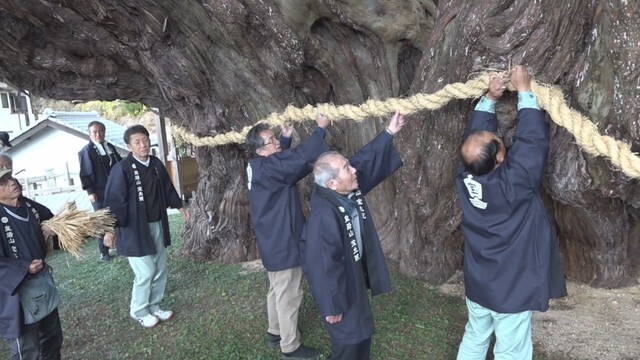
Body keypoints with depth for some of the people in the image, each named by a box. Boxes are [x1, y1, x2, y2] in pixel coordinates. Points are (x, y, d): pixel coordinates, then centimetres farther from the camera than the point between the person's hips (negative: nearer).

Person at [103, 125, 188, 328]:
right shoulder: (122, 169, -16)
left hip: (157, 225, 7)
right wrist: (110, 229, -20)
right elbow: (113, 200, -17)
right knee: (146, 272, -5)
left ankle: (154, 307, 31)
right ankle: (139, 311, 19)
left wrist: (180, 206, 25)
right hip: (134, 228, -7)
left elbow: (167, 188, 17)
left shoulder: (156, 164, 3)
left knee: (160, 270, 13)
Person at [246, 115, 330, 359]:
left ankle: (275, 332, 39)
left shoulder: (259, 166, 5)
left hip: (274, 241, 10)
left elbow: (285, 160, 22)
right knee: (289, 295, 3)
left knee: (277, 290, 23)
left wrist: (286, 137, 8)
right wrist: (320, 130, -25)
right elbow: (300, 158, -34)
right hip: (282, 242, -10)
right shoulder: (267, 168, -24)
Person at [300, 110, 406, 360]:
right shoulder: (324, 215, -35)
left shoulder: (351, 191, -9)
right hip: (339, 287, -8)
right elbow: (320, 264, -29)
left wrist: (389, 133, 4)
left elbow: (367, 159, 5)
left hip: (355, 279, 9)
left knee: (361, 334, 25)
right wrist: (330, 307, -20)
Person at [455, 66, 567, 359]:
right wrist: (524, 91, -13)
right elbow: (533, 140, -21)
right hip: (512, 289, -5)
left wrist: (489, 99, 1)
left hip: (477, 284, 6)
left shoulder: (465, 176, -14)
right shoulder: (513, 184, -30)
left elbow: (476, 134, 1)